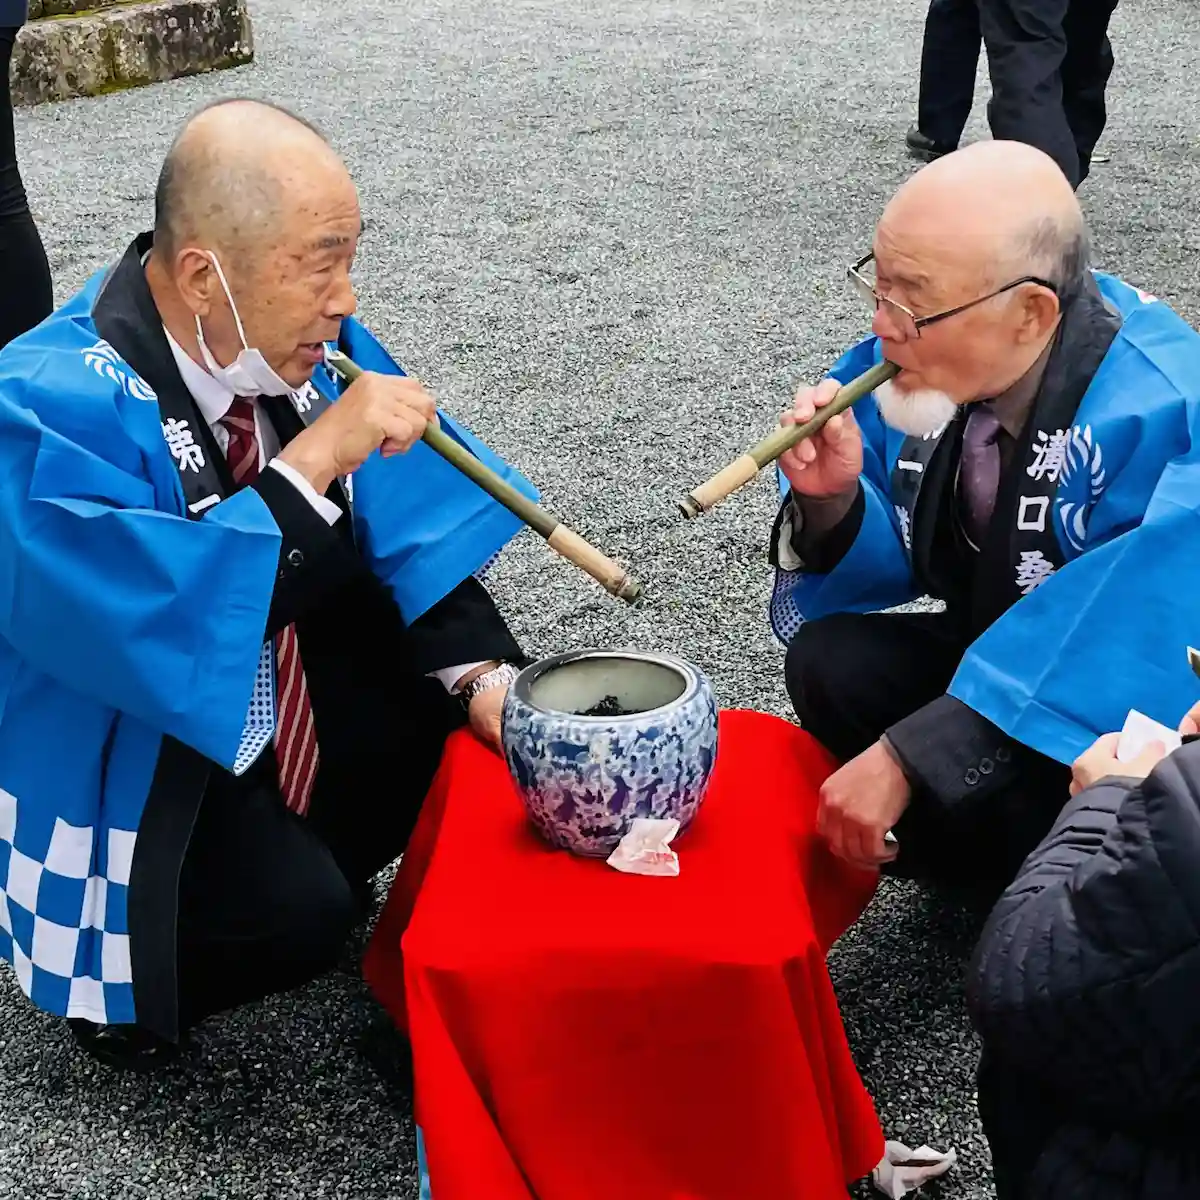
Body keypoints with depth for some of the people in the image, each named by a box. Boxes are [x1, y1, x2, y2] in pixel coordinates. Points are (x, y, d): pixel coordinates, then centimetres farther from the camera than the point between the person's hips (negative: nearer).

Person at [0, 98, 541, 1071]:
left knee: (472, 721, -8)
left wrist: (483, 675, -18)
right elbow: (159, 636, -40)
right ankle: (118, 984, 5)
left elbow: (405, 535, -3)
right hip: (128, 751, -7)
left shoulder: (298, 340, -8)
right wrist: (317, 458, -39)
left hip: (288, 691, 7)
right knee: (297, 914, -26)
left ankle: (309, 860, 15)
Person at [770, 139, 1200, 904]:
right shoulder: (928, 362, -13)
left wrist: (905, 755, -34)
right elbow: (901, 561, -2)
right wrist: (833, 499, -25)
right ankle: (1008, 874, 4)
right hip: (1000, 658, 6)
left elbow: (1125, 657, -36)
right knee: (829, 660, -14)